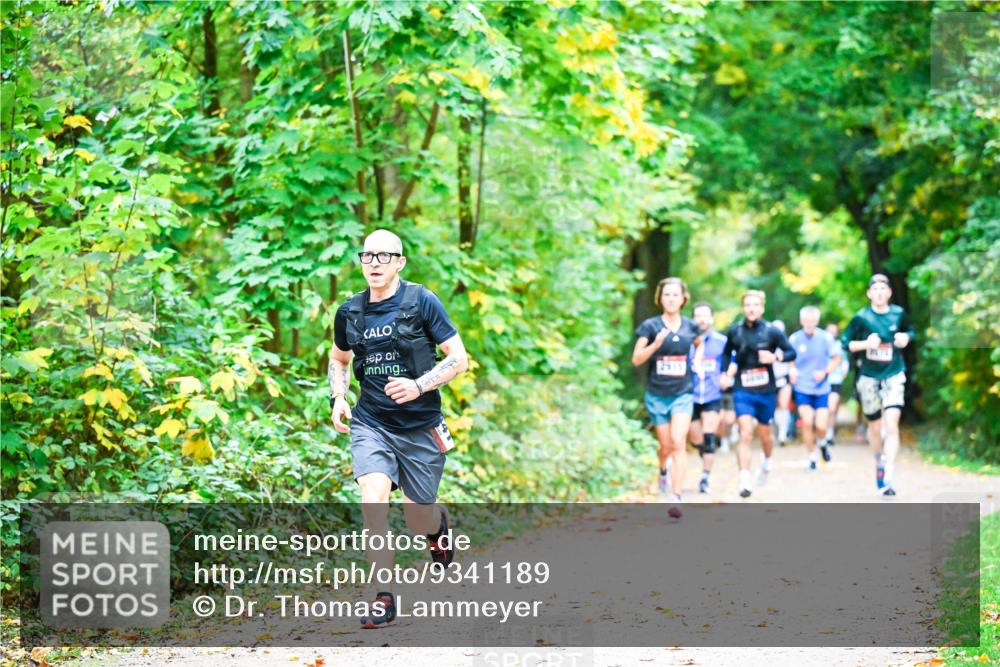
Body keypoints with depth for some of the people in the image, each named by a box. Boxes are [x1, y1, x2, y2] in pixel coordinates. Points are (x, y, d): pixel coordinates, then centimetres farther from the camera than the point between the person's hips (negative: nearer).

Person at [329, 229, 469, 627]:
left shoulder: (422, 301, -7)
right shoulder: (349, 312, 3)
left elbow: (459, 358, -5)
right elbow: (339, 358, 23)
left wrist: (419, 386, -19)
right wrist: (338, 397, 6)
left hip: (420, 426, -2)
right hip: (371, 423, 2)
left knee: (419, 523, 8)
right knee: (373, 498, -23)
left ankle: (438, 522, 48)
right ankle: (384, 597, -14)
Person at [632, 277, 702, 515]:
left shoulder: (690, 327, 2)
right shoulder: (650, 326, -6)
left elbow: (699, 345, 25)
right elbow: (636, 359, -13)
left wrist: (696, 364, 9)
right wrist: (656, 344, -27)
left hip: (683, 394, 0)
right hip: (657, 395, 0)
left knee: (678, 442, -17)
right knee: (666, 446, 11)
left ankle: (676, 498, -21)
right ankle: (663, 471, 48)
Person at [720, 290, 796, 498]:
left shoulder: (771, 332, -5)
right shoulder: (734, 332, 0)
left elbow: (791, 353, 0)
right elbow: (726, 354, 17)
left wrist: (775, 357, -18)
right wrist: (727, 375, 4)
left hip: (766, 390, 1)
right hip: (742, 390, 0)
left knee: (765, 434, 15)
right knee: (745, 434, -15)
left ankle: (766, 462, 47)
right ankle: (744, 481, -18)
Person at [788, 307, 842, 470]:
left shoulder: (825, 338, -6)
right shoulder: (794, 339, -4)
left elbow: (836, 359, 3)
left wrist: (825, 372, -14)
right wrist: (792, 370, -10)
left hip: (822, 389, 0)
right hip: (802, 388, 0)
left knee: (821, 426, -4)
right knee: (807, 422, -10)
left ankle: (822, 443, 32)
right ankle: (812, 458, 8)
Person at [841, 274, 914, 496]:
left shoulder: (898, 313, -1)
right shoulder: (862, 317, -6)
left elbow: (910, 330, 18)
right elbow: (845, 342, -3)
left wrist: (906, 337, -4)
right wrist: (866, 343, -20)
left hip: (894, 376, 0)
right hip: (869, 377, 0)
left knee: (891, 425, -14)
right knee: (875, 426, 11)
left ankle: (889, 478, -17)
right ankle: (879, 464, 40)